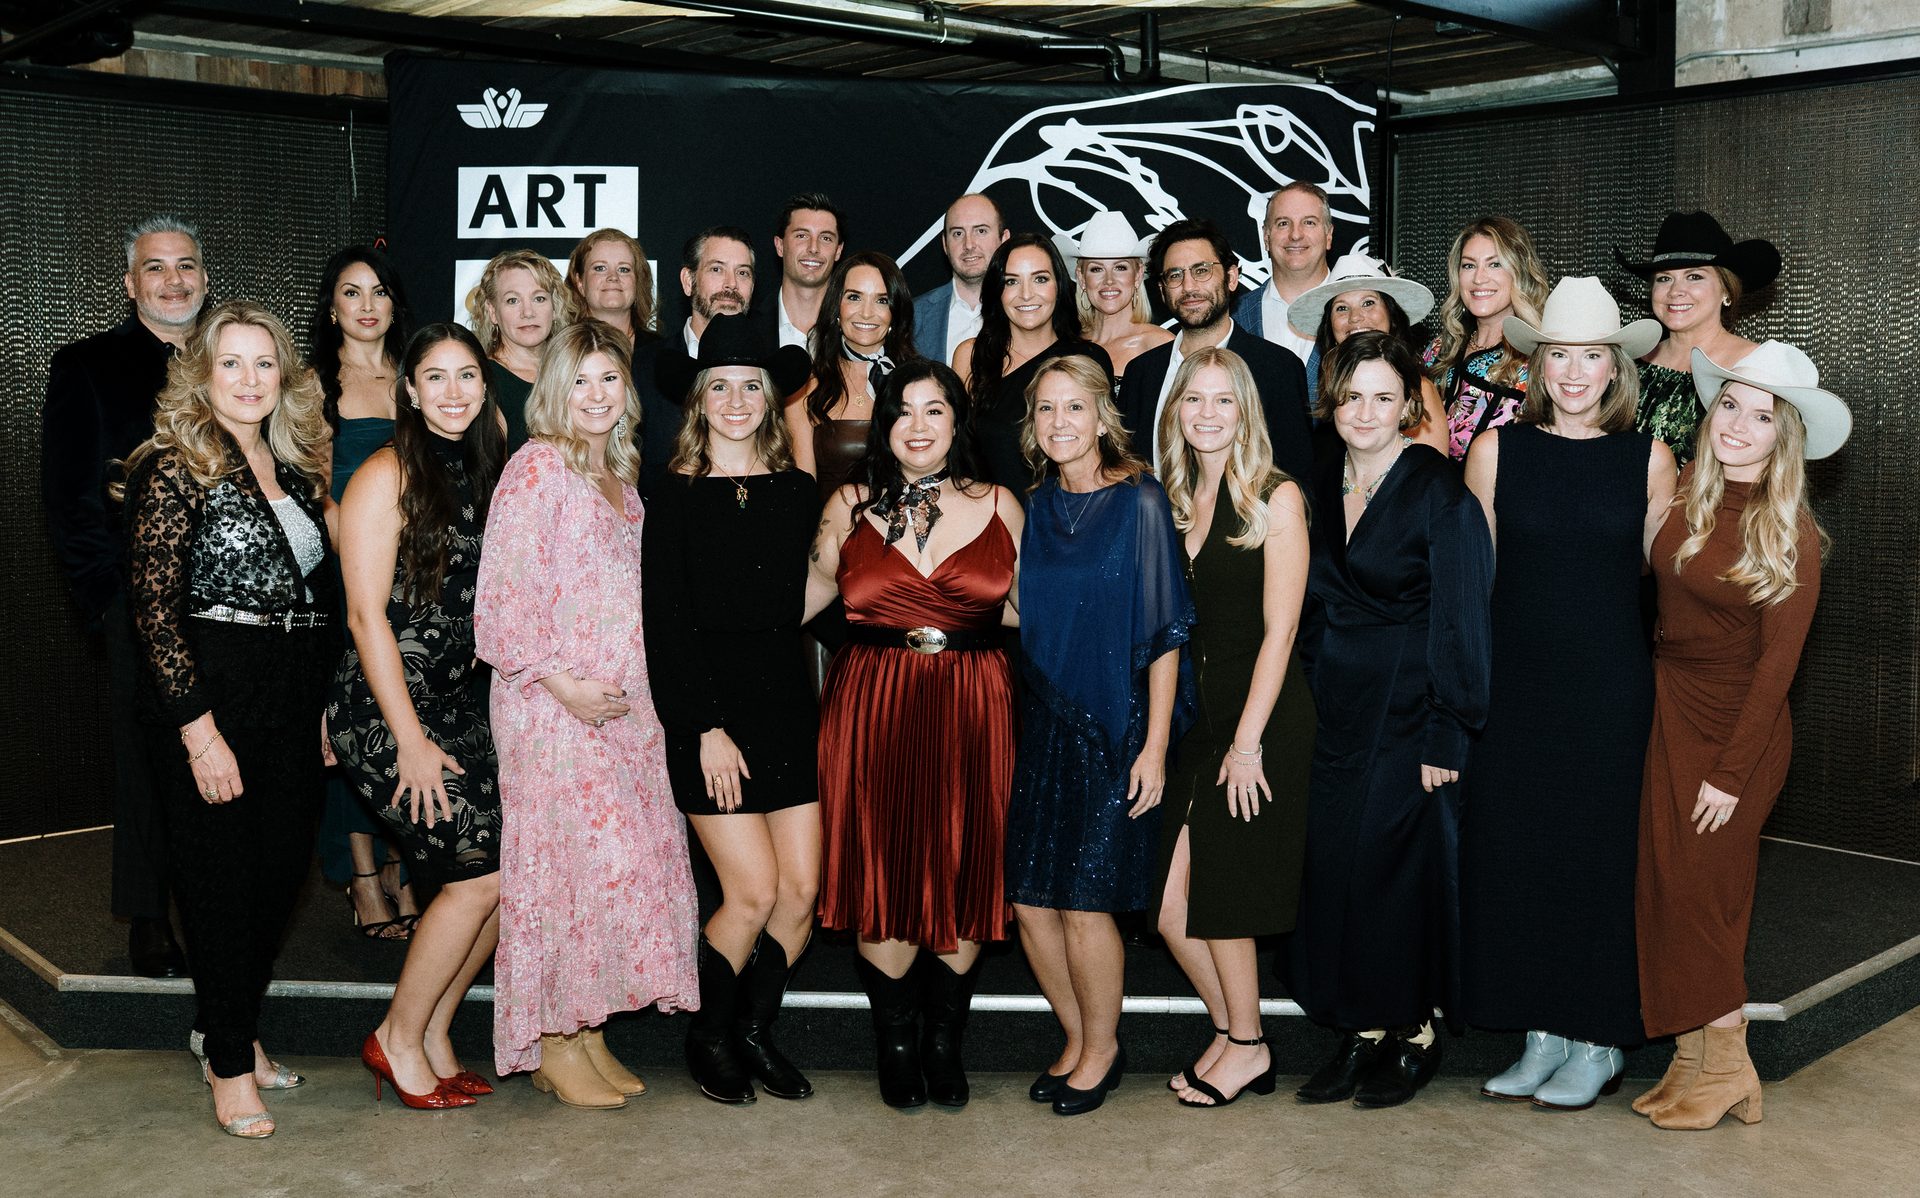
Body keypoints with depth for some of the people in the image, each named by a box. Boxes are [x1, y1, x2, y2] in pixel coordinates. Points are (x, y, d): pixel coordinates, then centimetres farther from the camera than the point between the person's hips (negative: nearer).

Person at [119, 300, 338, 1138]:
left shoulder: (299, 468, 11)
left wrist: (326, 704, 11)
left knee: (283, 866, 11)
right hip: (210, 694, -6)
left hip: (295, 699, 6)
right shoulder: (174, 468, -9)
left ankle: (229, 1026, 32)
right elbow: (154, 606, -13)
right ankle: (229, 1064, 18)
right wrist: (198, 728, -17)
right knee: (222, 874, 3)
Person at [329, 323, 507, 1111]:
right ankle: (398, 1041, 8)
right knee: (482, 871, -11)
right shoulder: (387, 475, -9)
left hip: (460, 702, 7)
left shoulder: (484, 470, 12)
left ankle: (433, 1034, 17)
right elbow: (367, 615, -12)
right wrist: (411, 739, -14)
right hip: (385, 709, -7)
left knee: (510, 870, -1)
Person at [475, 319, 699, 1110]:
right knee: (569, 859, -7)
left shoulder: (620, 475, 16)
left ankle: (588, 1031, 17)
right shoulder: (537, 467, -7)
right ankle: (552, 1048, 5)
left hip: (623, 702, 7)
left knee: (629, 857, 6)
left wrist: (627, 689, 13)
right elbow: (505, 593, -14)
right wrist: (562, 682, -18)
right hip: (553, 700, -7)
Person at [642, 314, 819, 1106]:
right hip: (708, 715, -4)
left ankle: (755, 1030, 22)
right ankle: (709, 1037, 17)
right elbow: (665, 628, -5)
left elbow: (803, 604, 10)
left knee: (804, 889, 0)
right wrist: (706, 728, -11)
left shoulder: (797, 493, 10)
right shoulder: (675, 500, -1)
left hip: (788, 708, 4)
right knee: (754, 892, -6)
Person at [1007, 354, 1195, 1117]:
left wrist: (1156, 744, -13)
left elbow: (1165, 632, -8)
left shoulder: (1139, 502, -7)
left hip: (1115, 725, -5)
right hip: (1042, 725, 5)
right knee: (1029, 900, 4)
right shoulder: (1038, 508, 8)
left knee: (1085, 902, -4)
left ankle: (1101, 1049, 20)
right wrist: (1014, 725, 9)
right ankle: (1077, 1039, 26)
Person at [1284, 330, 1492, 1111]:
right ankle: (1361, 1036, 17)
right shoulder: (1322, 483, 8)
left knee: (1402, 863, -1)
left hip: (1410, 708, -6)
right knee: (1334, 864, 5)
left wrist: (1446, 733, -15)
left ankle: (1415, 1036, 16)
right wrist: (1304, 698, 7)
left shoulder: (1440, 492, -9)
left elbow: (1459, 620, -11)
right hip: (1335, 708, 6)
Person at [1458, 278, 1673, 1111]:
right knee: (1515, 851, 5)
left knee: (1600, 852, 4)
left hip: (1609, 686, -1)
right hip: (1515, 687, 1)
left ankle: (1598, 1043, 18)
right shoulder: (1498, 448, 3)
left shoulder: (1647, 457, 2)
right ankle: (1542, 1035, 20)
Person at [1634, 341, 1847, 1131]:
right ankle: (1692, 1062, 16)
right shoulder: (1689, 499, 2)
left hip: (1738, 728, -5)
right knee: (1669, 884, 6)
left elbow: (1776, 662, -13)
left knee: (1700, 891, -1)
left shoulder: (1791, 535, -12)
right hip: (1669, 710, 5)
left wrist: (1731, 774, -14)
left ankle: (1727, 1067, 14)